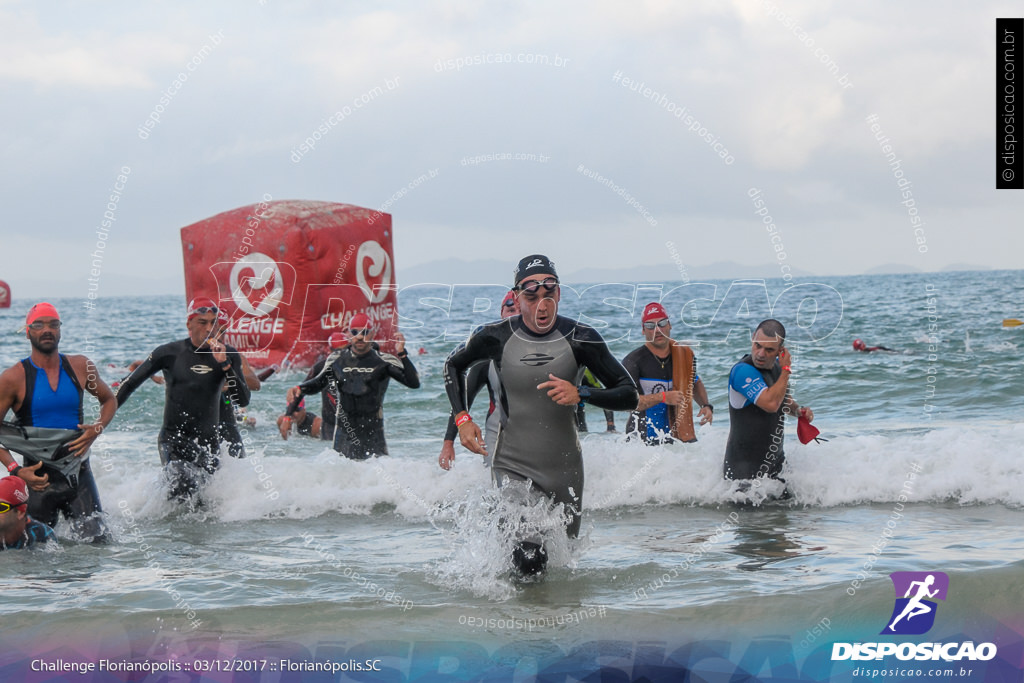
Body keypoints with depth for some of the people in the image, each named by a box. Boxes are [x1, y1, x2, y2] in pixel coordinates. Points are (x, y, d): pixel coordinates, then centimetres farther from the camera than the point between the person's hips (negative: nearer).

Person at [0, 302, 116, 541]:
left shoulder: (80, 367, 2)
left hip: (78, 473, 2)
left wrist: (97, 429, -2)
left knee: (96, 540, -4)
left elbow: (109, 400, 19)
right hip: (38, 477, -2)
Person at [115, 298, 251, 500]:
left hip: (209, 440, 3)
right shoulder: (169, 353, -4)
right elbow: (130, 384, 7)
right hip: (173, 438, -3)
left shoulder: (228, 355, 3)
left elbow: (242, 400, -7)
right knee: (184, 487, -26)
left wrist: (224, 364, -17)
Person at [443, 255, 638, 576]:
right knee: (529, 564, -15)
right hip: (512, 467, -2)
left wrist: (580, 394, -25)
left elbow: (629, 395, -8)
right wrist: (461, 418, -1)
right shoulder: (495, 338, -9)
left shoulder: (580, 339, -10)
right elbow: (453, 366, 12)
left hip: (565, 470, 2)